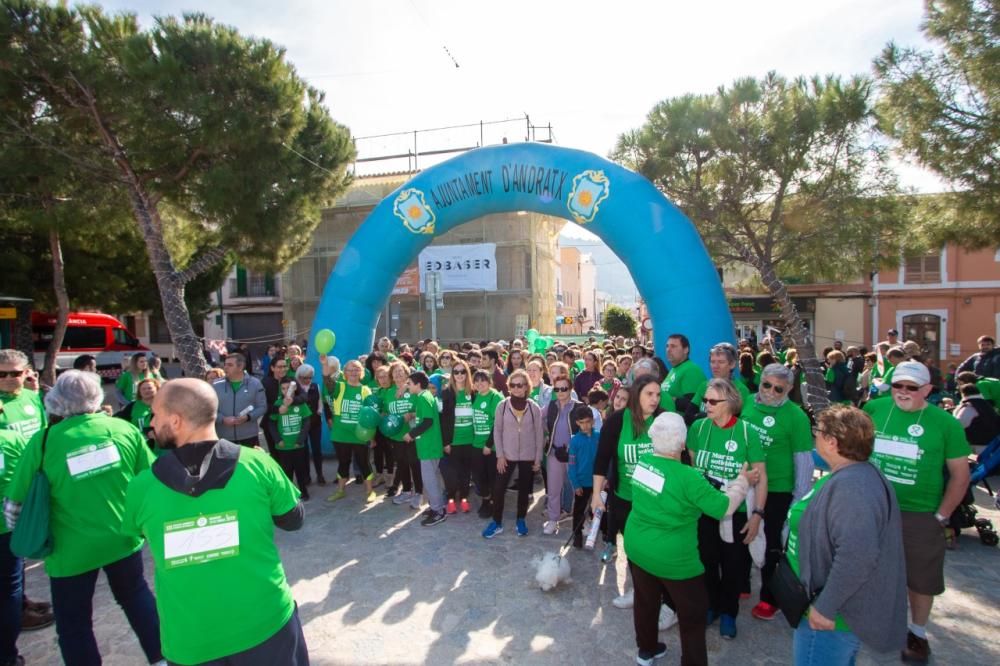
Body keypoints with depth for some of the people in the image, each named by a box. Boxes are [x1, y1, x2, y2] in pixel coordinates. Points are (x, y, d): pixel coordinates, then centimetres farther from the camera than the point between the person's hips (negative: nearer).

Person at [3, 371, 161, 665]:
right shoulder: (125, 429, -7)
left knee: (73, 622, 17)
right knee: (136, 595, 25)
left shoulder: (43, 441, -13)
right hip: (123, 538, 3)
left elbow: (15, 502, -6)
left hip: (72, 549, -2)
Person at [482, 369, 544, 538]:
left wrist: (538, 458, -2)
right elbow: (497, 431, -2)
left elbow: (539, 434, -2)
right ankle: (497, 522, 18)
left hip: (528, 456, 0)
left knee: (524, 489, 12)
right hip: (507, 455, 0)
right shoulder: (502, 405, -7)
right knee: (498, 488, 1)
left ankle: (521, 521, 30)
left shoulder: (534, 407, -7)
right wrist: (500, 455, -6)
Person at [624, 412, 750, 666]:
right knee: (693, 614, 17)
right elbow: (725, 507, -15)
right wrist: (742, 481, 2)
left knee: (645, 602, 27)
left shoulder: (643, 462, -8)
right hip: (672, 559, -6)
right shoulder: (688, 478, -26)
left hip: (637, 549, 7)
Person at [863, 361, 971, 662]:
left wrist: (941, 516, -6)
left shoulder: (945, 423, -8)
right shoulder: (874, 409, -4)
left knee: (920, 579, 13)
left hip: (920, 517, -2)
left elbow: (960, 474, -4)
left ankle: (918, 633, 35)